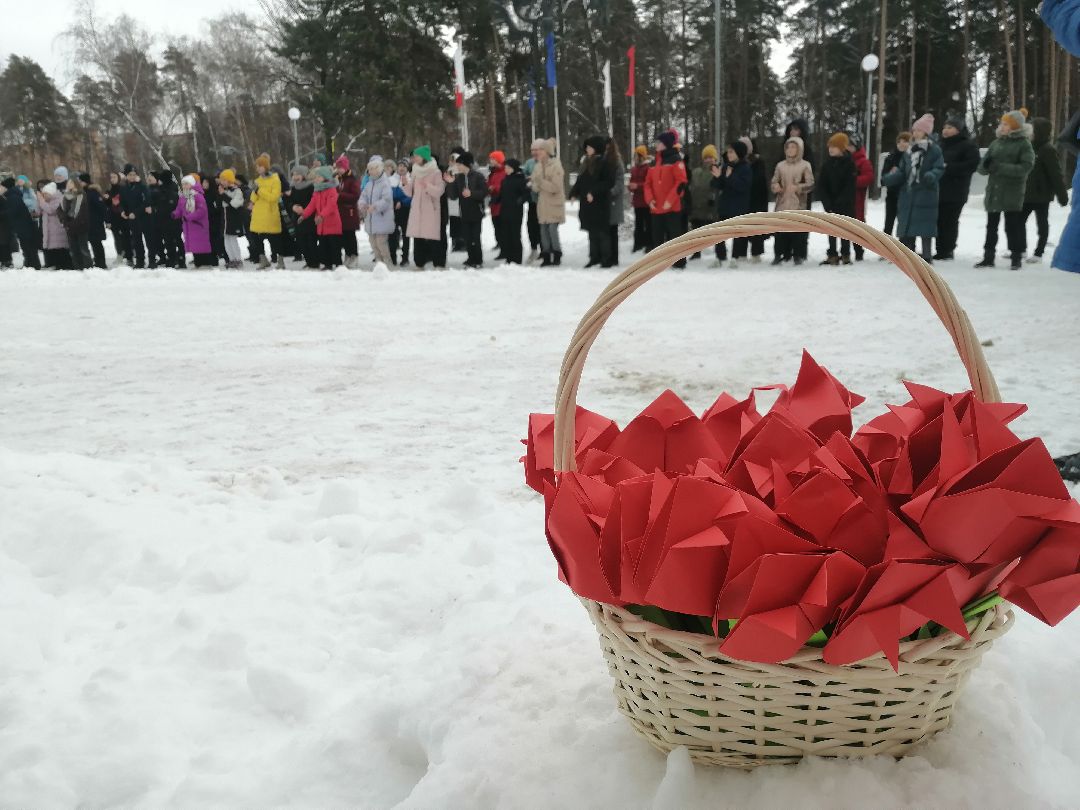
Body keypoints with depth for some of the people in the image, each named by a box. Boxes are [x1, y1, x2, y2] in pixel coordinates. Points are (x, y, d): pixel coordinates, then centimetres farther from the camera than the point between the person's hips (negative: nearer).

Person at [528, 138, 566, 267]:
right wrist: (534, 185, -11)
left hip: (554, 204, -6)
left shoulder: (555, 165, -9)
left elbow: (555, 187, -17)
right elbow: (535, 187, 12)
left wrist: (540, 181, -23)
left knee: (553, 229, -11)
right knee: (544, 231, 6)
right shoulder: (537, 166, 11)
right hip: (542, 204, 6)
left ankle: (557, 256, 1)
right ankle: (546, 257, 13)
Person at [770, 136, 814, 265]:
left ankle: (798, 256, 8)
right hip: (782, 204, 3)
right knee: (780, 230, -3)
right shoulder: (780, 165, 12)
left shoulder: (805, 165, 2)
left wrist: (798, 187, -20)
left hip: (799, 205, -3)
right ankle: (779, 254, 8)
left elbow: (811, 184, -3)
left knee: (798, 231, -4)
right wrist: (775, 186, -9)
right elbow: (773, 182, 15)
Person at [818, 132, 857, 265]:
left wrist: (839, 202, -16)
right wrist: (827, 202, -10)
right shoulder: (827, 163, 2)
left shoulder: (849, 163, -7)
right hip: (830, 203, 3)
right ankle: (833, 255, 8)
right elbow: (820, 185, 0)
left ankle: (845, 254, 11)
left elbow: (850, 186, -11)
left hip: (845, 203, -3)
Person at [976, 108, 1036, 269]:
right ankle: (988, 257, 17)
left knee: (1012, 226, 0)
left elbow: (1025, 167, -14)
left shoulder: (1024, 144, -4)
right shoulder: (996, 143, 10)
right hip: (993, 191, 5)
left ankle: (1017, 257, 9)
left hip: (1013, 193, -5)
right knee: (991, 225, 9)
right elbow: (982, 166, 9)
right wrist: (986, 165, -16)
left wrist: (1001, 167, -21)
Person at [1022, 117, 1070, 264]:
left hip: (1041, 195, -8)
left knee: (1042, 224, 3)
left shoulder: (1048, 150, -15)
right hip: (1027, 193, 8)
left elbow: (1056, 174, -17)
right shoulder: (1031, 147, 9)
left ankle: (1038, 253, 11)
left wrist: (1062, 195, -18)